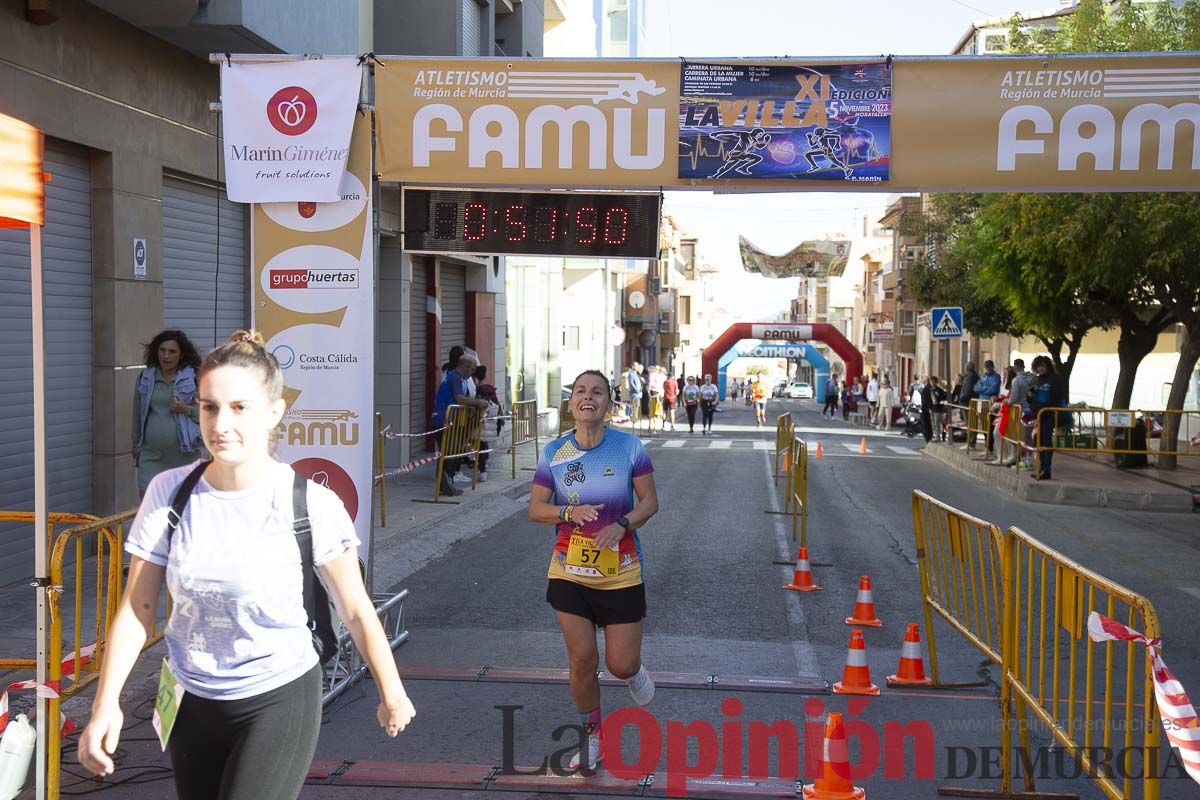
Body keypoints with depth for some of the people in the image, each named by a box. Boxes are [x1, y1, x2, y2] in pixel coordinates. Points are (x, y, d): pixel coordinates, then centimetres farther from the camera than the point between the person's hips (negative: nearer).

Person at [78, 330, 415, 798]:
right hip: (191, 701, 4)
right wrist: (106, 704, -12)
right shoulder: (170, 492, -9)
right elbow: (136, 609, -3)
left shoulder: (313, 506, -17)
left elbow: (356, 613, -6)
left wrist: (392, 695, 4)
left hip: (279, 700, -4)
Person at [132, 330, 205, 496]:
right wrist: (136, 443, 21)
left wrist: (187, 409, -17)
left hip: (185, 453, -2)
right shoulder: (145, 378, 7)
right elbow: (138, 413, 16)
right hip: (152, 455, 2)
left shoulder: (194, 378, -2)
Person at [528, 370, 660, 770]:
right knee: (582, 660, 3)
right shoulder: (554, 452, -3)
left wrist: (623, 524, -21)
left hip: (622, 573, -1)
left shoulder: (629, 446, -6)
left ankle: (632, 670, 38)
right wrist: (570, 512, -19)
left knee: (622, 664, -1)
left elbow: (649, 501, -2)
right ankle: (592, 737, 26)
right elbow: (535, 508, 0)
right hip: (570, 572, 1)